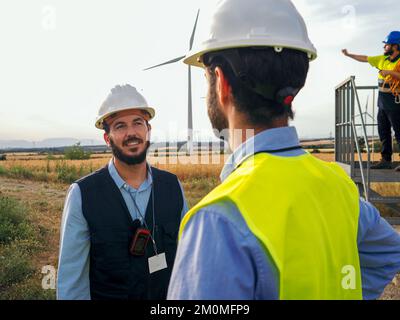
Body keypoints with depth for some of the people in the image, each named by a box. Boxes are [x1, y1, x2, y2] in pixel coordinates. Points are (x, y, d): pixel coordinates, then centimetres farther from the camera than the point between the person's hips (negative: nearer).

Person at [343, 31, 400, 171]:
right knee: (383, 132, 10)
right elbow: (365, 59, 22)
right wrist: (348, 55, 25)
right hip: (382, 100, 9)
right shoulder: (383, 59, 12)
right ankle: (386, 160, 17)